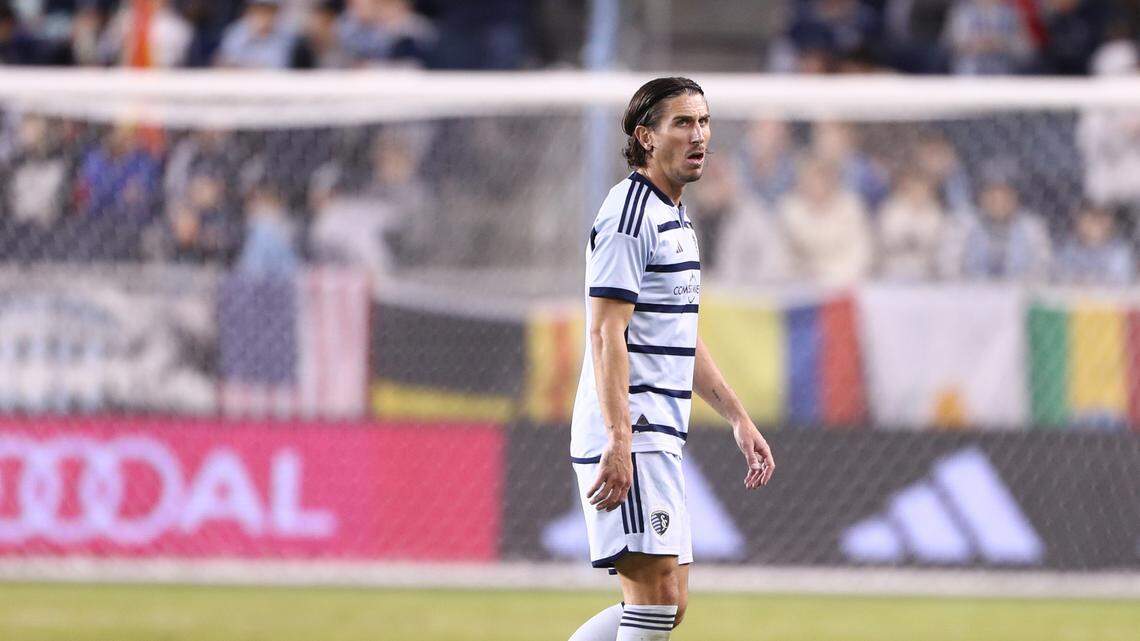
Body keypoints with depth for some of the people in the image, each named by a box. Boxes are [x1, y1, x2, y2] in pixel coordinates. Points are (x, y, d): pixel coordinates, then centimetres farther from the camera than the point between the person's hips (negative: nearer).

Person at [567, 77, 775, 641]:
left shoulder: (673, 218, 20)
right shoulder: (629, 214, -11)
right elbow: (605, 333, -18)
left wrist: (738, 419, 24)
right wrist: (618, 441, -25)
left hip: (658, 439, 10)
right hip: (629, 437, -10)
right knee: (657, 593, -14)